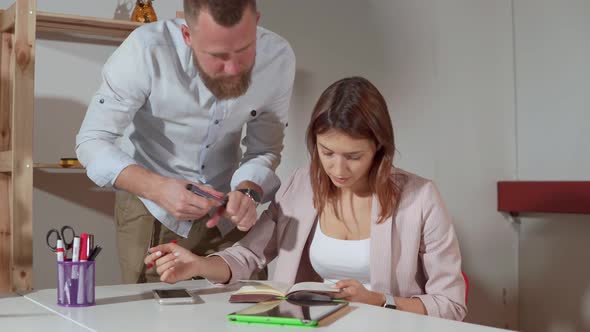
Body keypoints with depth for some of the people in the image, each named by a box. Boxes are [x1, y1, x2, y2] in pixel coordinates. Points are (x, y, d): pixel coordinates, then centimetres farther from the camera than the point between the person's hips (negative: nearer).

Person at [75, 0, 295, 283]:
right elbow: (91, 142, -22)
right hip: (151, 207, -2)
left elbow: (265, 150, -10)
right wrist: (157, 188, -38)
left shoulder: (278, 58, -18)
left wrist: (248, 192, -32)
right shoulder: (147, 50, -27)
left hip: (225, 213, 3)